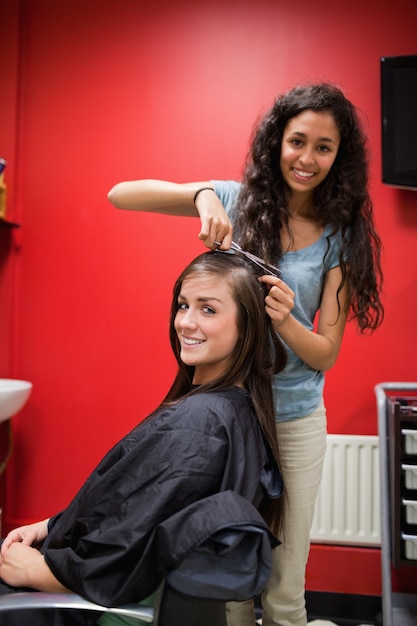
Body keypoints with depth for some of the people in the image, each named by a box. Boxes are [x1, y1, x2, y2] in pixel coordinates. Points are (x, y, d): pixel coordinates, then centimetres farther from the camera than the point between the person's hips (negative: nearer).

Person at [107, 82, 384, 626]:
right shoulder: (236, 200, -2)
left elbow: (326, 353, -4)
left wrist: (285, 321, -26)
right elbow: (120, 195, -9)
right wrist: (200, 193, -26)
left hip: (295, 421, 1)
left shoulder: (341, 236, -1)